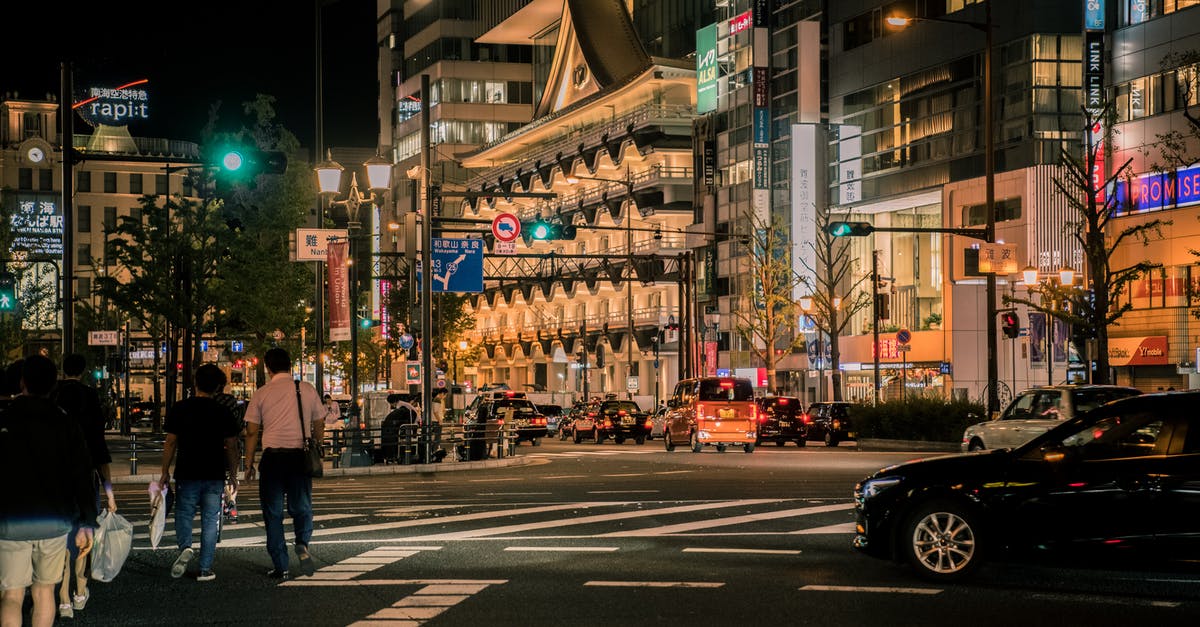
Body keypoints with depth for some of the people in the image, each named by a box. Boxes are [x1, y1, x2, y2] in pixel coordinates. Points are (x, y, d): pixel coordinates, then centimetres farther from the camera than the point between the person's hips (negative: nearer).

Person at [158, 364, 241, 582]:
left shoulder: (179, 409, -2)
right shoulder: (224, 413, -2)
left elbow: (170, 443, -1)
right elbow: (231, 447, 1)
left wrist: (165, 472, 8)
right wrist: (233, 474, 12)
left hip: (187, 474, 0)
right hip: (215, 475, 1)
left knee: (184, 515, 13)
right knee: (209, 521, 7)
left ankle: (185, 547, -15)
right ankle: (205, 569, 6)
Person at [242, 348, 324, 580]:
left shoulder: (261, 394, 1)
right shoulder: (308, 390, 5)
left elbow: (252, 432, 2)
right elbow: (319, 426, 9)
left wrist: (249, 464, 10)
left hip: (273, 456, -1)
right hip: (300, 455, 1)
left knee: (273, 513, 8)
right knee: (301, 507, 13)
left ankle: (280, 567, 7)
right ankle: (302, 544, -15)